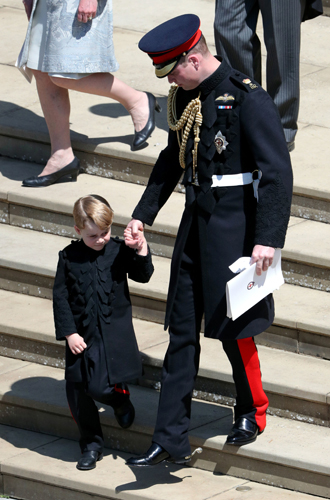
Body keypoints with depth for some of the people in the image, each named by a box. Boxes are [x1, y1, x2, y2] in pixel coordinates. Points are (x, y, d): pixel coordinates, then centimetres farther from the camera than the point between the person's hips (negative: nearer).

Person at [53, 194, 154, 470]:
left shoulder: (119, 250, -3)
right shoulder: (69, 257, -2)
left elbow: (143, 276, -5)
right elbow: (61, 297, 0)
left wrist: (141, 252, -22)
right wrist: (68, 333, -5)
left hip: (115, 331, -2)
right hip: (82, 334, 2)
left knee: (101, 386, -16)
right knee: (78, 390, 6)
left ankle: (120, 398, 21)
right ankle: (91, 445, 23)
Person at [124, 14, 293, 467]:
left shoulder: (248, 99, -17)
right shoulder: (184, 99, 6)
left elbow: (278, 172, -19)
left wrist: (268, 239, -23)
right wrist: (143, 214, 16)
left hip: (235, 226, -7)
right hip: (196, 222, 7)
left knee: (232, 327, 4)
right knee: (182, 331, 6)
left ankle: (253, 413, 29)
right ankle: (171, 441, 9)